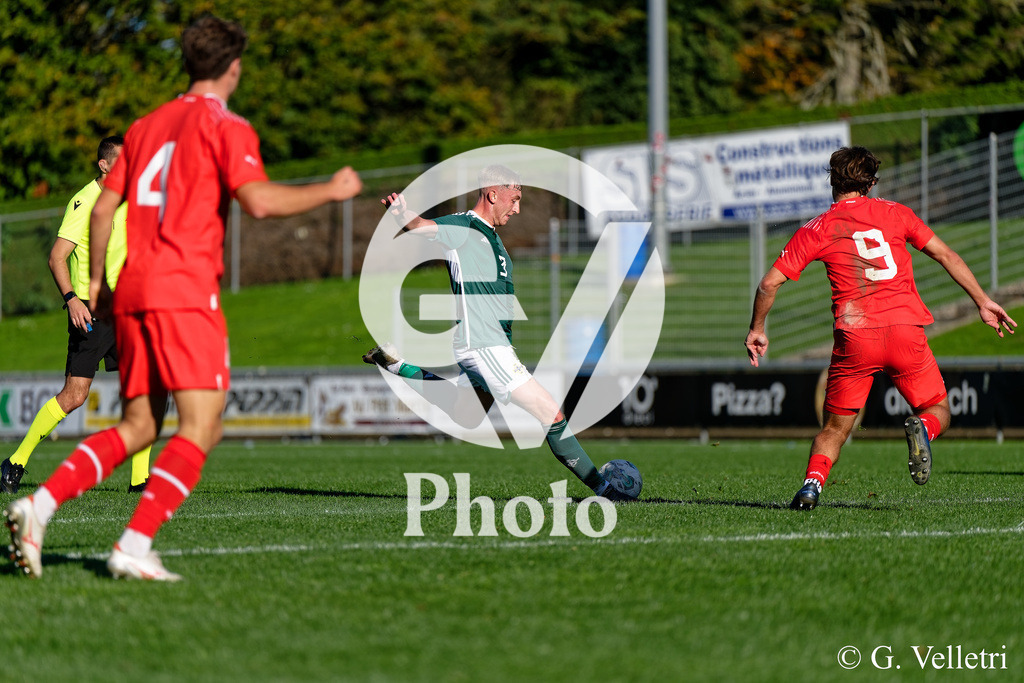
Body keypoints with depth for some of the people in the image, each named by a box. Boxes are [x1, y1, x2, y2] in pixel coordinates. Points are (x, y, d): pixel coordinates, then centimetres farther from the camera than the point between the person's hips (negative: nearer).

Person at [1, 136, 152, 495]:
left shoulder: (129, 202, 13)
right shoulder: (84, 202, -10)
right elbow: (56, 257, -16)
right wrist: (71, 298, -29)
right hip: (88, 310, -7)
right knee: (74, 395, -11)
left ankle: (140, 478, 0)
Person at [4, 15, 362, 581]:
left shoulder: (145, 125, 20)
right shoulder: (224, 126, -1)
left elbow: (103, 207, 19)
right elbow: (257, 199, -15)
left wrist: (97, 280, 30)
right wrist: (330, 192, -3)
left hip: (133, 293, 8)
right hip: (185, 292, -8)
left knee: (137, 428, 13)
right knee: (200, 428, -8)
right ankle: (134, 546, -21)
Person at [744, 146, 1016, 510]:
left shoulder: (817, 230, 9)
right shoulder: (895, 213, 13)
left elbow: (769, 283, 7)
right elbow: (946, 255, 9)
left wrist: (756, 329, 20)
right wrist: (982, 301, 14)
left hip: (854, 336, 0)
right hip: (906, 329, 0)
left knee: (835, 427, 13)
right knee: (938, 410, 15)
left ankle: (813, 481, -14)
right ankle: (922, 428, -20)